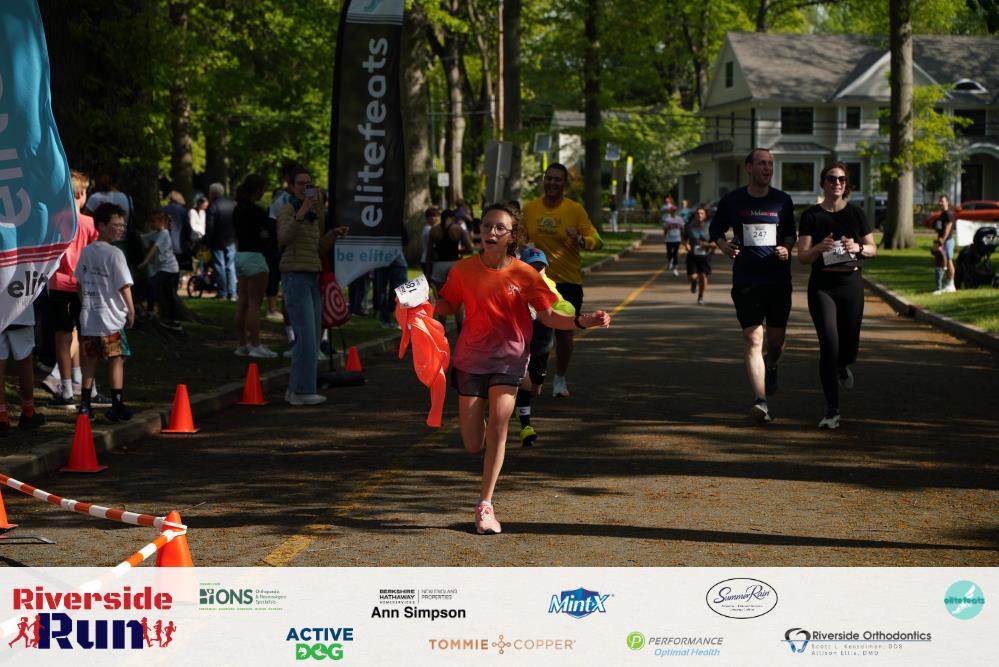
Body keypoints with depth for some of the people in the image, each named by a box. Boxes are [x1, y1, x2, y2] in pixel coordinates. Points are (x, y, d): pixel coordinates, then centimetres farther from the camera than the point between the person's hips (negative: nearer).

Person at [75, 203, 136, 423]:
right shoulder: (114, 254, -12)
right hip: (111, 317, -6)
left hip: (88, 316, 6)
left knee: (90, 360, 12)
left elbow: (80, 283, 13)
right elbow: (124, 285, -13)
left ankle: (85, 405, 14)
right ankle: (117, 406, 2)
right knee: (116, 360, 1)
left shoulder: (85, 252, 8)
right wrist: (131, 311, -4)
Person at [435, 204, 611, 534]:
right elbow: (448, 305, 10)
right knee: (473, 445, 0)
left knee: (498, 425, -17)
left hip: (508, 358, -1)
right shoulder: (464, 269, -3)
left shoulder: (524, 274, -6)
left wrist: (582, 321, -17)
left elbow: (548, 317, -1)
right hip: (471, 358, 1)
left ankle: (485, 504, -7)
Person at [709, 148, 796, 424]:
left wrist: (786, 248, -3)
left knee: (776, 340, 10)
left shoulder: (782, 201, 7)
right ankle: (761, 402, -19)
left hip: (779, 280, 2)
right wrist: (723, 244, -4)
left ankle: (771, 368, 47)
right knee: (752, 339, -13)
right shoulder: (732, 201, 4)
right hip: (745, 281, -2)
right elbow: (715, 228, 16)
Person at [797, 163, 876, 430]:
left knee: (849, 347, 6)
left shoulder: (856, 213, 7)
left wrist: (858, 248, -11)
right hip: (822, 285, -2)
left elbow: (873, 249, 11)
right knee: (829, 345, -12)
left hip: (851, 283, 2)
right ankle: (832, 411, -5)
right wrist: (820, 248, -24)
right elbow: (802, 256, -4)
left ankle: (842, 368, 47)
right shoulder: (811, 216, 1)